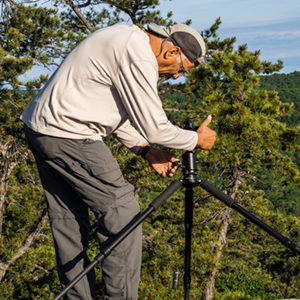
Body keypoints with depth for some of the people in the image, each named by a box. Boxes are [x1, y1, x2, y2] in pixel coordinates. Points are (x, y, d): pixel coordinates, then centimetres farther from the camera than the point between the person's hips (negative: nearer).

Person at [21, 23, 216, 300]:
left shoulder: (127, 40, 15)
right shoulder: (139, 55, -16)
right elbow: (154, 128, -14)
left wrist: (145, 150, 11)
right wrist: (197, 139, 2)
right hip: (69, 136, -11)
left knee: (67, 220, 14)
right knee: (121, 210, -4)